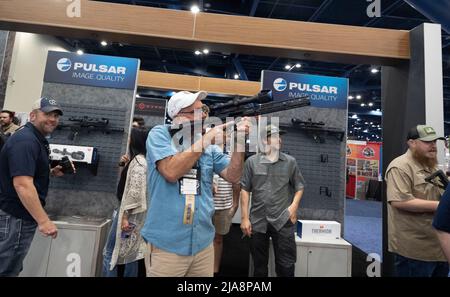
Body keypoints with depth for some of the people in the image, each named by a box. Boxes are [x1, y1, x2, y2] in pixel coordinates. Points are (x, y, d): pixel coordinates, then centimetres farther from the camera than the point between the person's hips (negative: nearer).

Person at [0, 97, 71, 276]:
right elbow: (22, 184, -29)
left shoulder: (37, 139, 13)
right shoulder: (25, 140, -20)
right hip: (15, 217, -10)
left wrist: (51, 172, 10)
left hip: (22, 215, 10)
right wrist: (44, 220, -29)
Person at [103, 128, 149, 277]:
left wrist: (125, 215, -21)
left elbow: (135, 191, -22)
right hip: (134, 213, 10)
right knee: (131, 252, 15)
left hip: (130, 212, -10)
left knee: (110, 252, 2)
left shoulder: (138, 161, -16)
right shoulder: (140, 160, 13)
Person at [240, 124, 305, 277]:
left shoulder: (290, 162, 2)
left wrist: (294, 206, -7)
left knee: (286, 264, 9)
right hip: (257, 221, 1)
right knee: (259, 264, 16)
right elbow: (245, 189, 0)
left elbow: (299, 187, 9)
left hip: (283, 221, 0)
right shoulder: (251, 162, -1)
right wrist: (244, 218, -2)